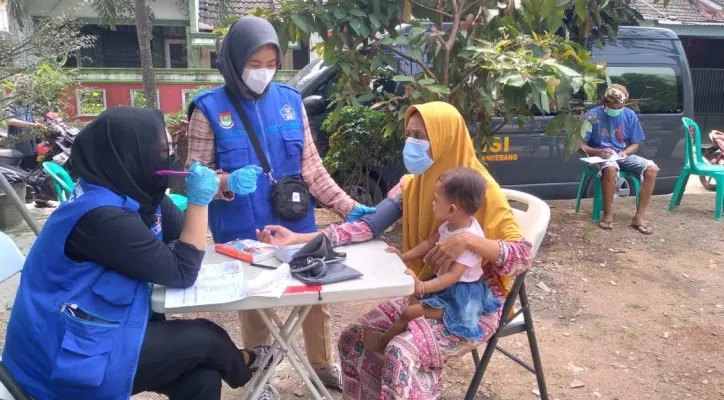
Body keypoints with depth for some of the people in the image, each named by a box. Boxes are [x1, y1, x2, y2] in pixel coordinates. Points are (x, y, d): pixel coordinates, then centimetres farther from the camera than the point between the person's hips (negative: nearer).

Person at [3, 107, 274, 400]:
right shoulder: (103, 215, -28)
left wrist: (212, 189, -3)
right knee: (205, 337, -5)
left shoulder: (139, 193, 0)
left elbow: (183, 238, 9)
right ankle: (239, 366, 26)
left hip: (100, 330, 8)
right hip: (69, 357, -8)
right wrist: (198, 201, -18)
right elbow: (182, 273, -21)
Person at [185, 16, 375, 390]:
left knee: (316, 294, 13)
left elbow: (312, 168, 2)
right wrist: (227, 184, -27)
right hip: (243, 233, -2)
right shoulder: (209, 108, -7)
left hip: (297, 226, 3)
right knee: (253, 303, 13)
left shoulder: (291, 101, 0)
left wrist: (349, 208, -5)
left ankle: (323, 365, 38)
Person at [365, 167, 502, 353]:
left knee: (410, 312, -10)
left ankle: (383, 342, 13)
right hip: (446, 284, 10)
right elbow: (431, 242, 11)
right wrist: (405, 256, 6)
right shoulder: (452, 224, -5)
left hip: (460, 293, -10)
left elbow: (453, 275, -37)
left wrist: (422, 287, -49)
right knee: (412, 299, 20)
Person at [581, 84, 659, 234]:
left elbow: (635, 144, 8)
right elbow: (580, 145, -9)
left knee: (651, 168, -21)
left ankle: (639, 217, -16)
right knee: (610, 168, -40)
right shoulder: (592, 116, -11)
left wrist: (625, 152, -14)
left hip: (623, 155, 5)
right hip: (601, 157, -4)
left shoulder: (630, 115, 1)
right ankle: (608, 214, -22)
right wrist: (598, 152, -26)